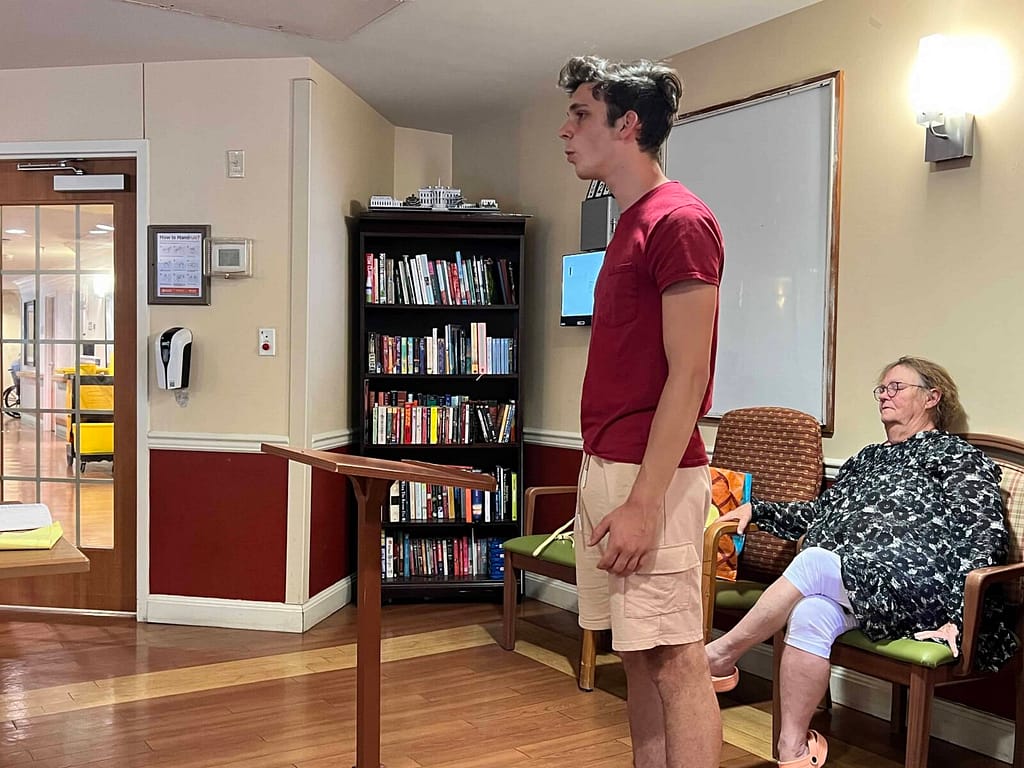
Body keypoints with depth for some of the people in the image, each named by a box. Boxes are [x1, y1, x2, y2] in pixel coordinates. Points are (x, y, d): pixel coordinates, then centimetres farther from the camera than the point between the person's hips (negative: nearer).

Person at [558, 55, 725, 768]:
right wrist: (604, 486, 18)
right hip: (605, 469, 9)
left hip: (650, 477, -9)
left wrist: (643, 501, -20)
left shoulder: (680, 220, -10)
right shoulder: (631, 224, 18)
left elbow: (688, 373, -17)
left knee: (675, 660, -3)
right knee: (640, 655, 15)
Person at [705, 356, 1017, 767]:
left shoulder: (955, 455, 10)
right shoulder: (868, 459, 30)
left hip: (911, 583, -5)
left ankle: (722, 654, -19)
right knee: (810, 615, -28)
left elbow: (982, 533, -3)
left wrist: (958, 611, -15)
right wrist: (757, 510, 19)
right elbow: (818, 513, 31)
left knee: (813, 562, -30)